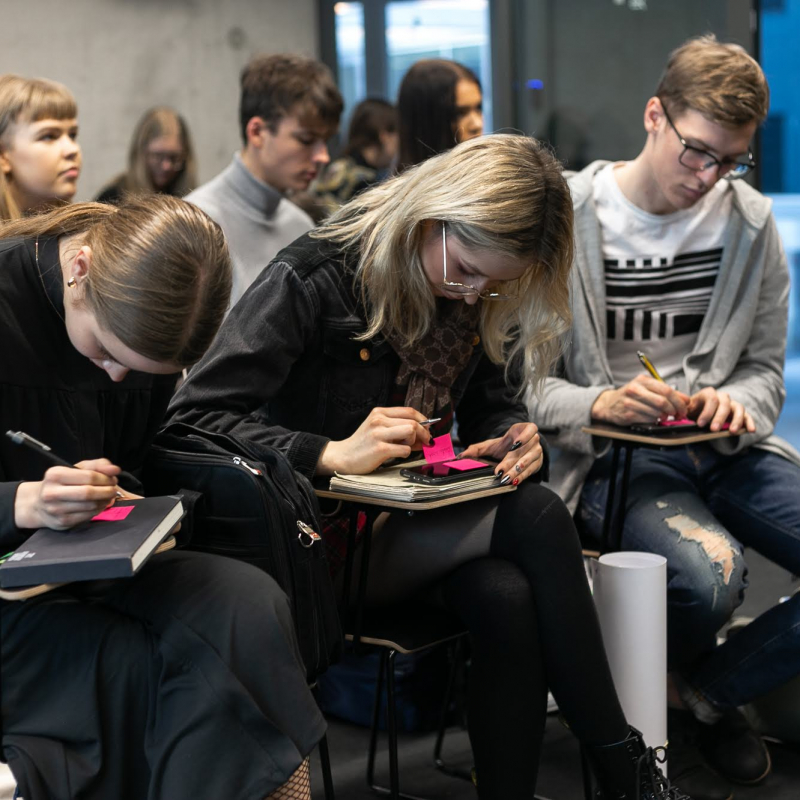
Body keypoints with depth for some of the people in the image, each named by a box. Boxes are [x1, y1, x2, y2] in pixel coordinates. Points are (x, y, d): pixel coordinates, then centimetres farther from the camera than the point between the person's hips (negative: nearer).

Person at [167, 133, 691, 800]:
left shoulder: (484, 302, 3)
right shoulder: (314, 277, -17)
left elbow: (492, 404, 16)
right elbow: (193, 417, -22)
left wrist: (516, 442, -10)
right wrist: (331, 454, -34)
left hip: (424, 517, 6)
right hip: (325, 534, -6)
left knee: (508, 599, -30)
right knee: (537, 517, -26)